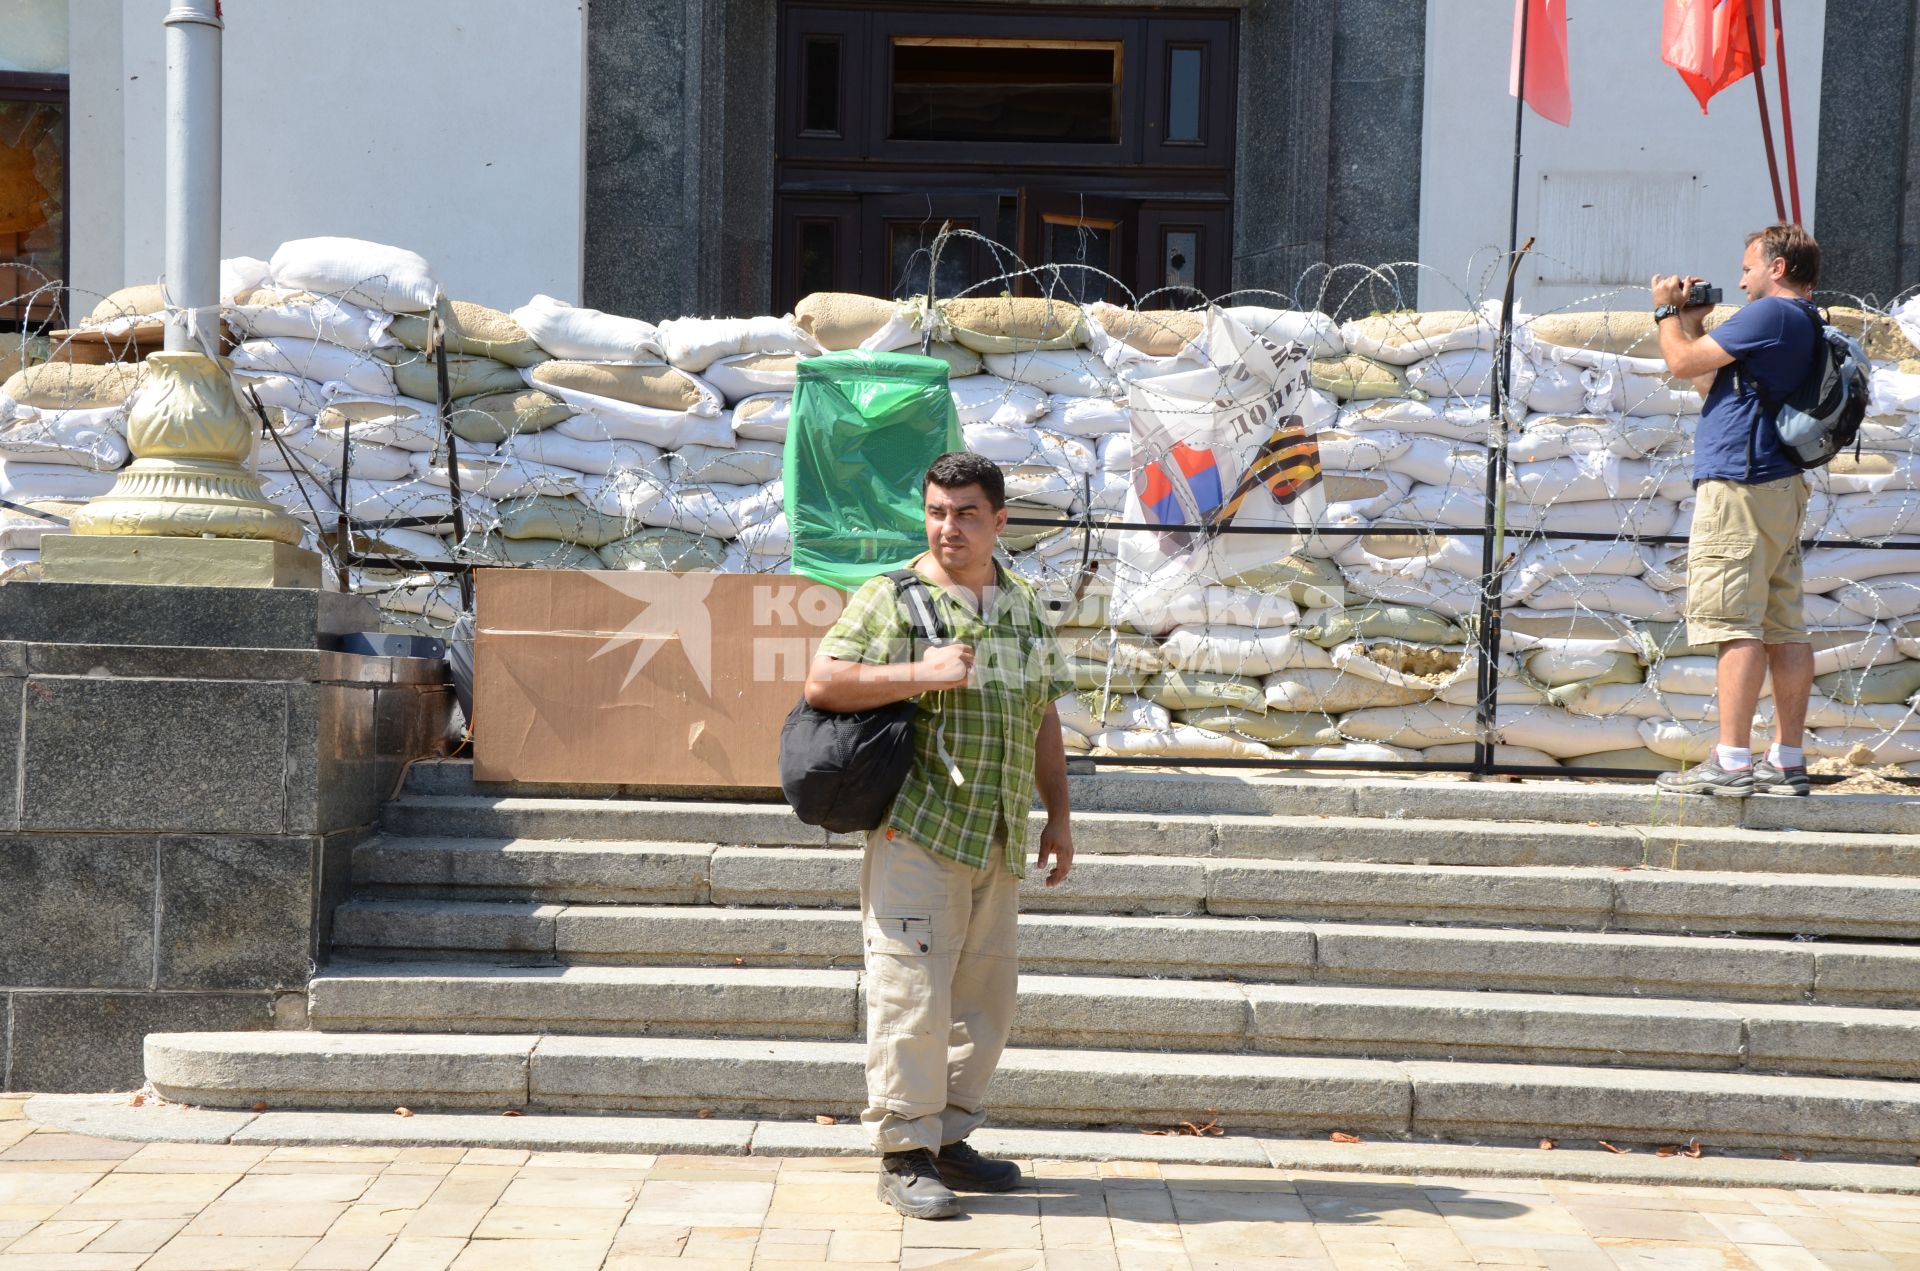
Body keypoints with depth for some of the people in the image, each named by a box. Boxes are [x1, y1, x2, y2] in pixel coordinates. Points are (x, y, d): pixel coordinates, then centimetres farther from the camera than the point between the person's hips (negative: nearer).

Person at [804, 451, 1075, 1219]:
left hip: (999, 840, 7)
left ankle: (948, 1137, 23)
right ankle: (903, 1155, 1)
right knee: (912, 990, -8)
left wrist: (1058, 817, 16)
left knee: (986, 992, 11)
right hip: (916, 834, -6)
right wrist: (920, 674, -19)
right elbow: (822, 683, -11)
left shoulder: (1024, 607, 16)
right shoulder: (890, 599, -3)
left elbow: (1043, 719, 20)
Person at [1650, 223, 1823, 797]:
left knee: (1734, 623, -11)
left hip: (1740, 486, -10)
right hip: (1782, 487, 10)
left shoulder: (1770, 314, -10)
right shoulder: (1808, 326, 21)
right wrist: (1692, 323, 24)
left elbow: (1684, 363, -8)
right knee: (1783, 628, 8)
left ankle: (1732, 761, -13)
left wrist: (1668, 312, 9)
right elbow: (1715, 383, 27)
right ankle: (1787, 761, 11)